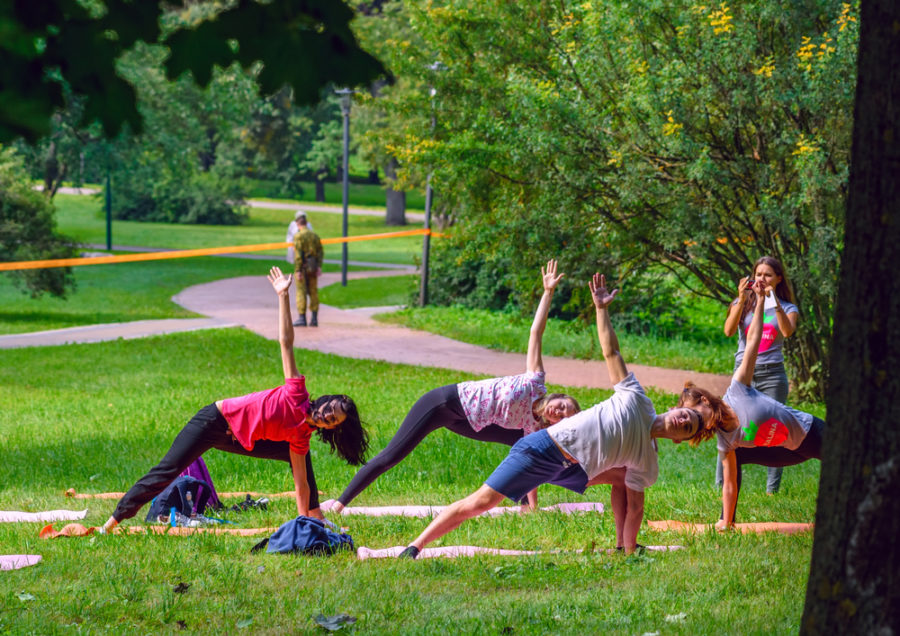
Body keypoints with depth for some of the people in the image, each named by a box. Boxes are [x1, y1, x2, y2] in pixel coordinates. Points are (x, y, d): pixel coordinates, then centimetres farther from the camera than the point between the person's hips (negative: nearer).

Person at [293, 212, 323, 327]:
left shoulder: (298, 236, -10)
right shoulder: (315, 235, 9)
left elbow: (298, 254, -16)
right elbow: (319, 252, 2)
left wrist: (298, 271, -17)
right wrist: (319, 267, -2)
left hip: (302, 267, -6)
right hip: (313, 268, 6)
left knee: (301, 292, -1)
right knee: (313, 292, 9)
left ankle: (302, 318, -3)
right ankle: (314, 319, 6)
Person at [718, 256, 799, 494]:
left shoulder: (787, 308, 8)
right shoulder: (744, 303, 10)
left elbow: (787, 332, -13)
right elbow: (729, 331, -5)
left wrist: (775, 301, -19)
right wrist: (742, 300, -14)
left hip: (772, 374, -1)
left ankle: (772, 489, 4)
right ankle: (721, 485, 2)